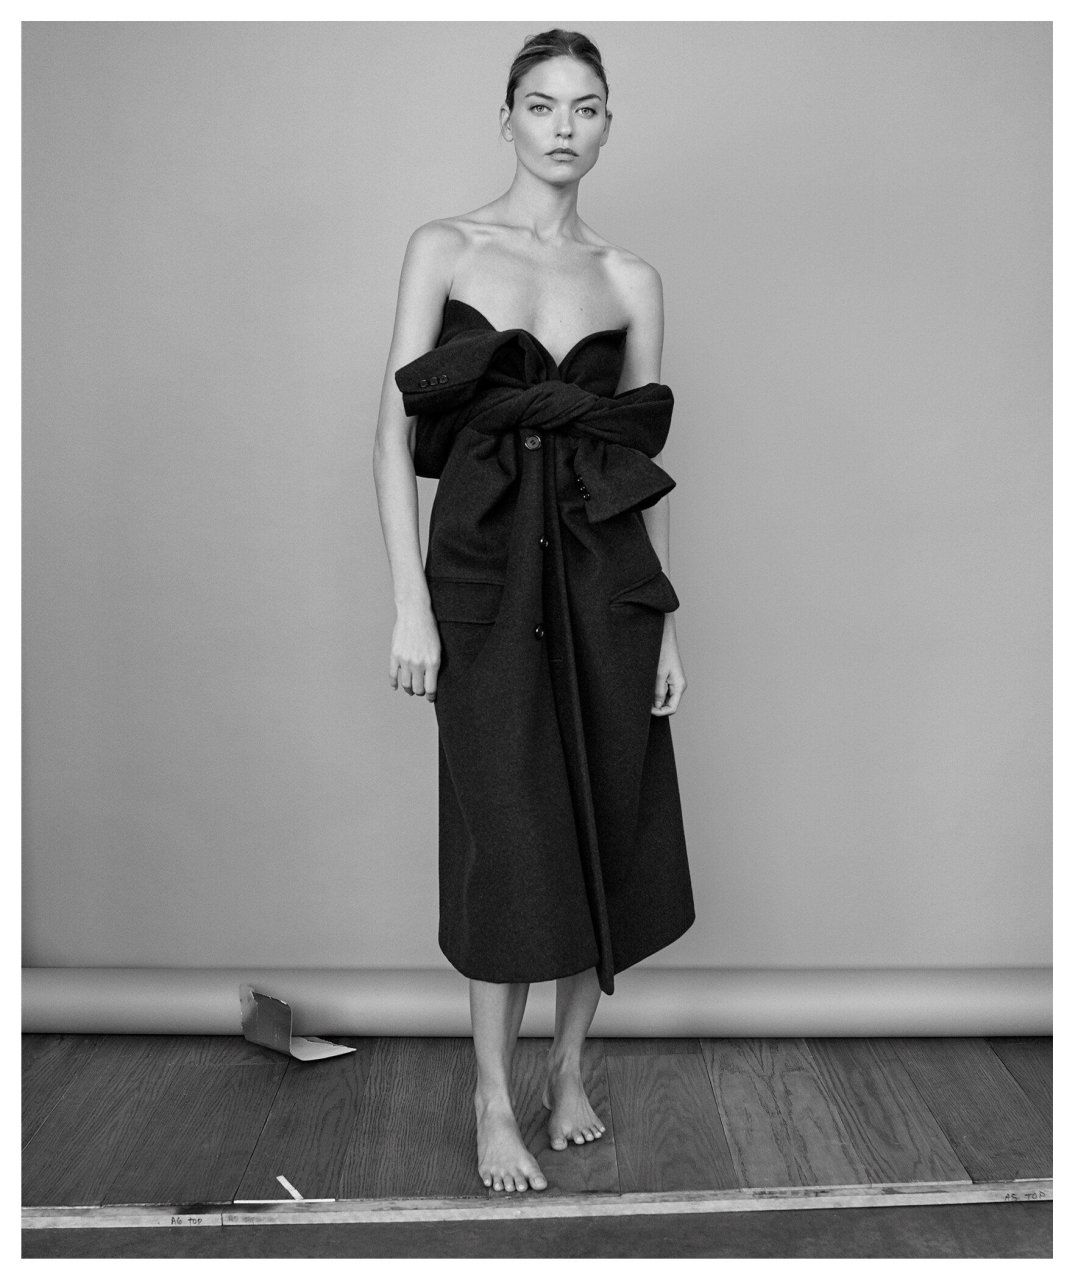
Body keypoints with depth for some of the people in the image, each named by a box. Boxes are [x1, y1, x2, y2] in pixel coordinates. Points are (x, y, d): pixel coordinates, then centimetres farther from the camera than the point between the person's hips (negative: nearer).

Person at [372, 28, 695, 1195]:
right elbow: (396, 433, -2)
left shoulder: (630, 279, 11)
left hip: (606, 573, 3)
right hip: (486, 568, -3)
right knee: (507, 833, 0)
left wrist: (667, 620, 4)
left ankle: (569, 1068, 29)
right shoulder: (443, 249, 4)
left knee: (607, 824, 7)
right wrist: (410, 605, -11)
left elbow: (649, 462, 9)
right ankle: (494, 1105, 18)